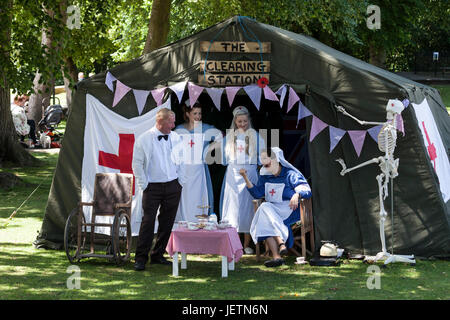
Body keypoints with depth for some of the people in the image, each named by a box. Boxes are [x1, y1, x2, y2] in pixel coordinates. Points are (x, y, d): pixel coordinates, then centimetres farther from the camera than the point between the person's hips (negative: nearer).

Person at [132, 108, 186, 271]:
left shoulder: (176, 138, 7)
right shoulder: (144, 139, -5)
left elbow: (181, 161, 15)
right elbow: (137, 164, -2)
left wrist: (181, 182, 8)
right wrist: (144, 185, -6)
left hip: (173, 187, 4)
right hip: (153, 187, -4)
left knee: (167, 223, 6)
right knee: (148, 222, -8)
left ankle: (158, 255, 18)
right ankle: (140, 258, -2)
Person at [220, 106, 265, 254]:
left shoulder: (256, 136, 4)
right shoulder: (229, 136, 10)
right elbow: (225, 157, 15)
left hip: (250, 173, -1)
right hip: (233, 174, 1)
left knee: (248, 207, -2)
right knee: (232, 207, -2)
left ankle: (247, 244, 4)